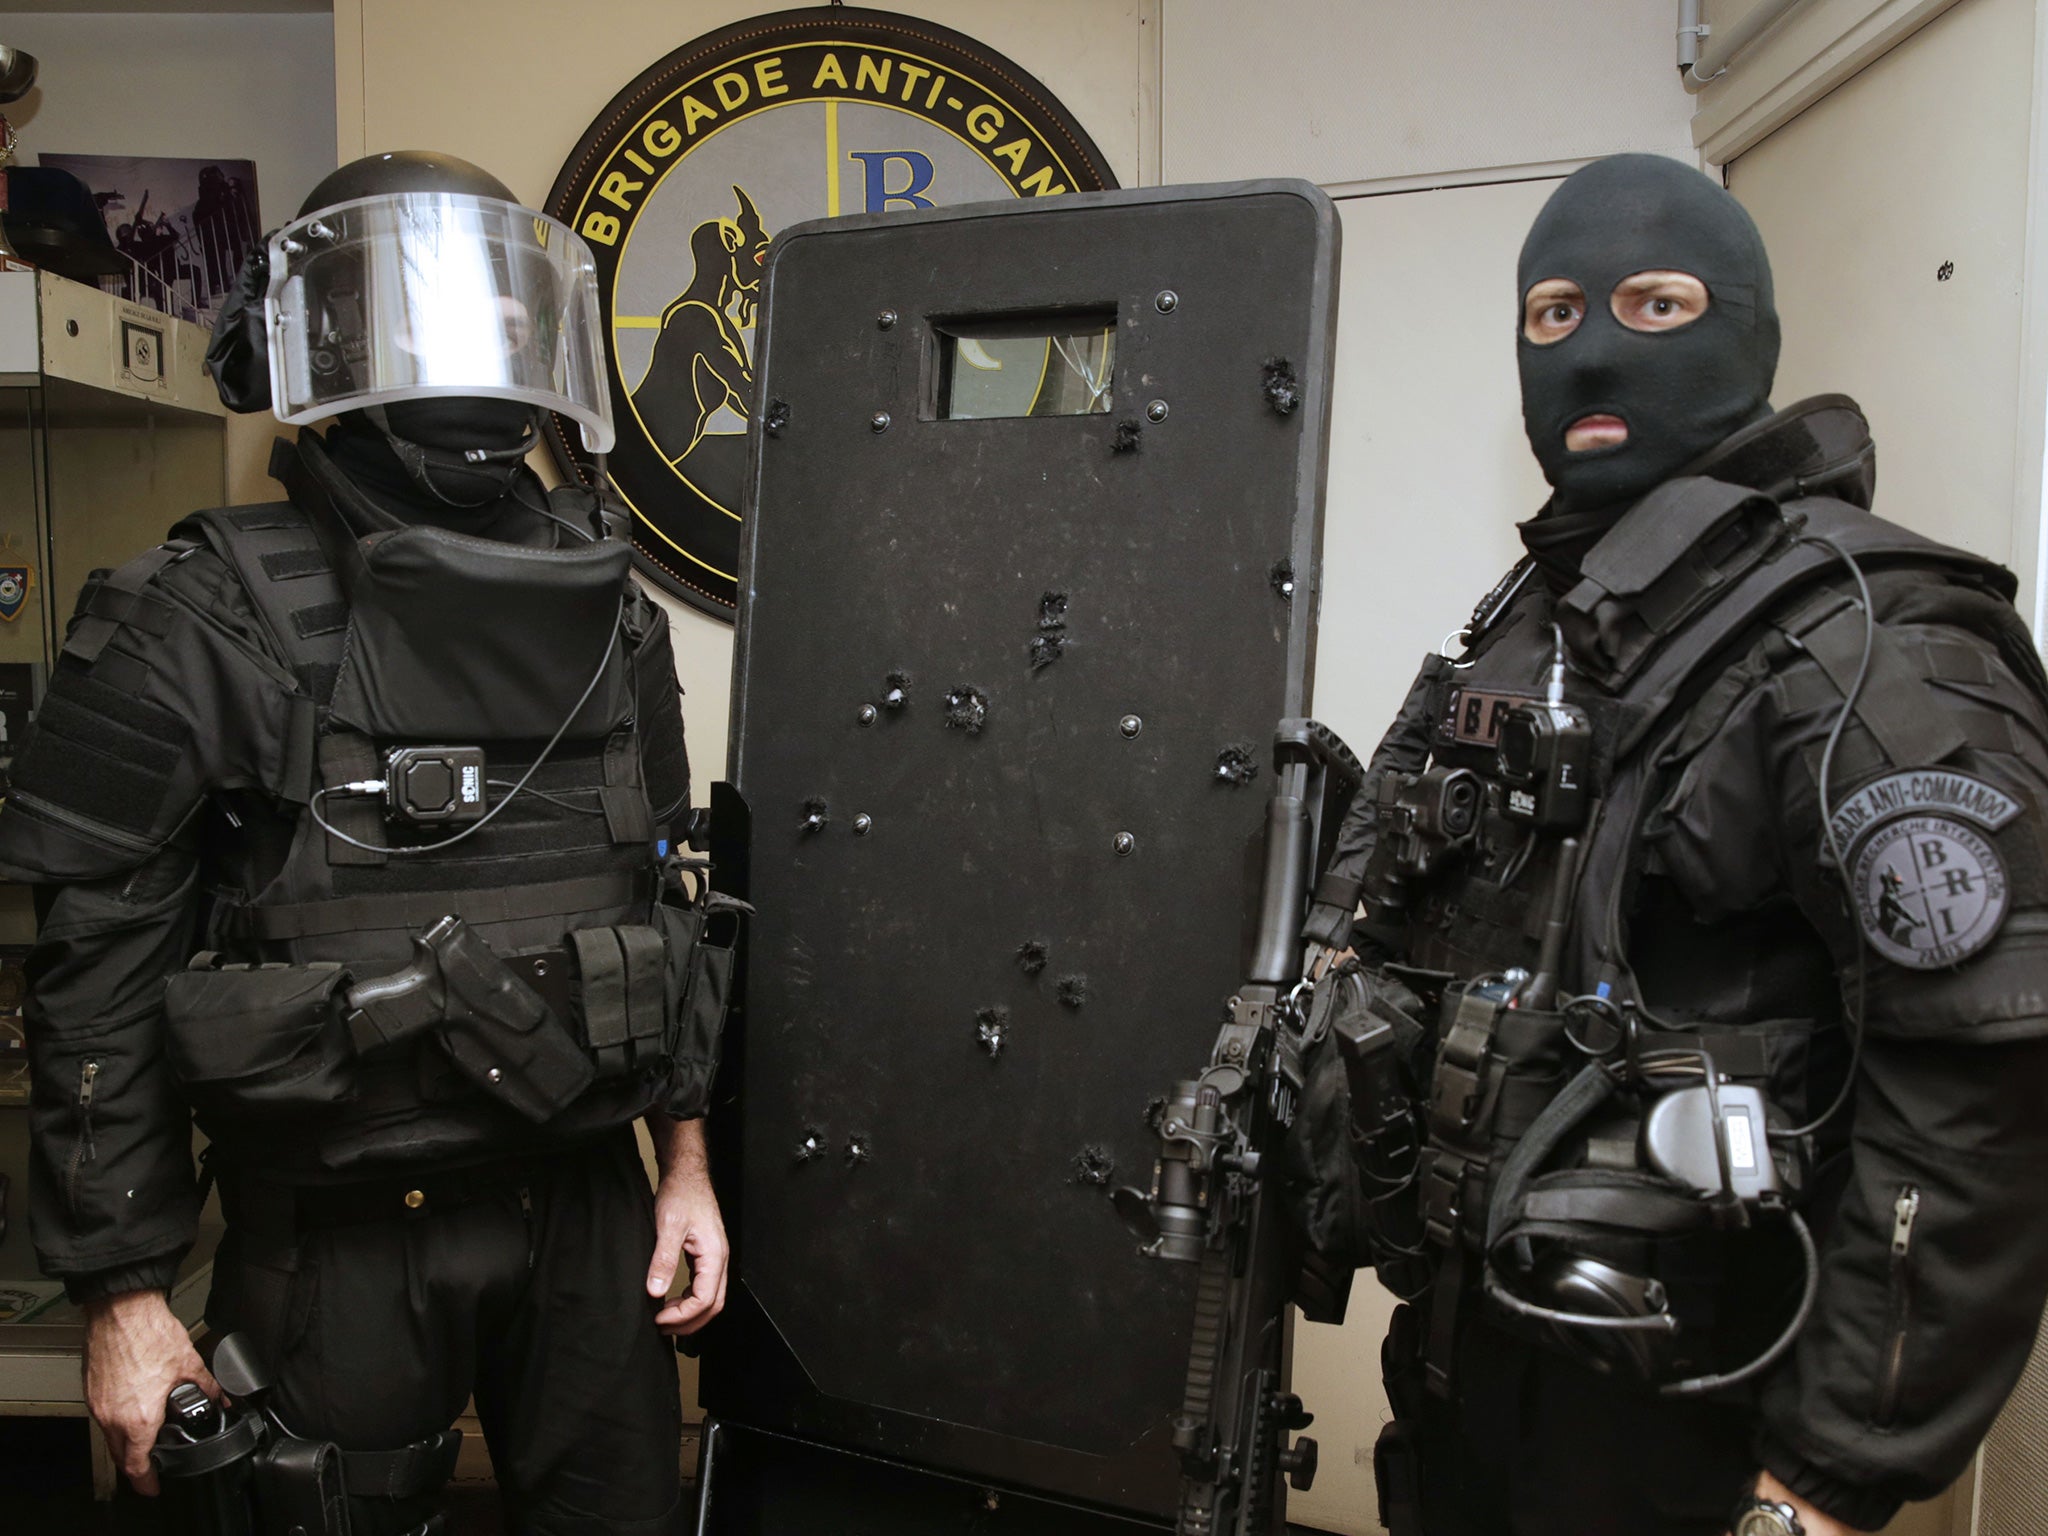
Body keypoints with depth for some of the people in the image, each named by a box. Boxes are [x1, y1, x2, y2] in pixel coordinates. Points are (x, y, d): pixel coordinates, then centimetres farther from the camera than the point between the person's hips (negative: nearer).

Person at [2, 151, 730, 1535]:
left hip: (588, 1212, 4)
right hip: (341, 1240, -4)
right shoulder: (205, 629, -10)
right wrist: (124, 1300, -7)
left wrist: (685, 1158, 10)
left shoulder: (608, 613, 4)